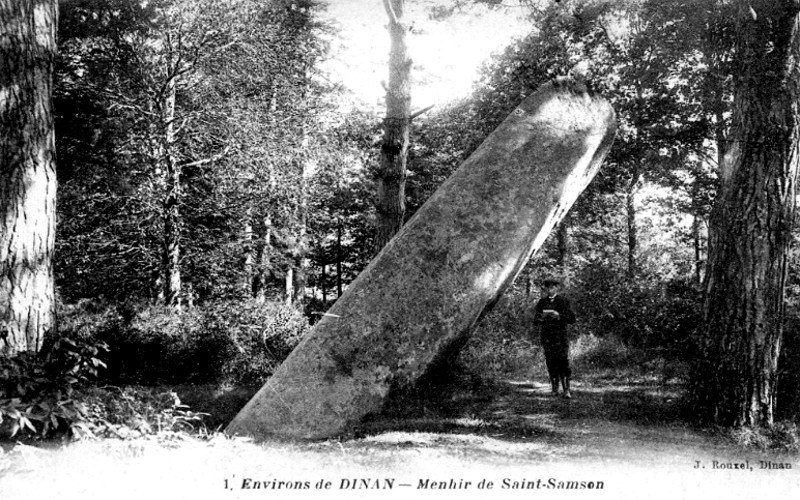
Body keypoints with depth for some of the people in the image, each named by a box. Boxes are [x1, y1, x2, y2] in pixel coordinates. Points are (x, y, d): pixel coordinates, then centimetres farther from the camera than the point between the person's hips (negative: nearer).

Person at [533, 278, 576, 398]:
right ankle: (554, 389, 7)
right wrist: (541, 317, -9)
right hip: (546, 336, 3)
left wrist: (559, 316, -15)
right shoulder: (542, 302, 12)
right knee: (551, 363, 1)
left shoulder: (563, 301, 3)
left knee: (563, 362, -11)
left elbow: (572, 319, 0)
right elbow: (535, 320, 13)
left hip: (560, 335, -3)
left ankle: (566, 389, -10)